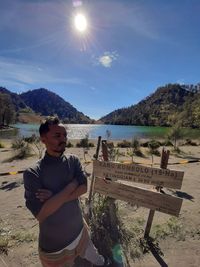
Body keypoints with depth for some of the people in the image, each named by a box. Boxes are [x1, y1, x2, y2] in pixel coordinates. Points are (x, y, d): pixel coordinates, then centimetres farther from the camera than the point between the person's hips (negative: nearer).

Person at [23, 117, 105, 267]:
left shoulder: (73, 161, -11)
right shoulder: (32, 173, -23)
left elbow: (84, 188, -17)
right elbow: (40, 214, -28)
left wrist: (54, 197, -27)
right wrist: (73, 184, -27)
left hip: (79, 228, 4)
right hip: (54, 241, -4)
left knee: (92, 255, 29)